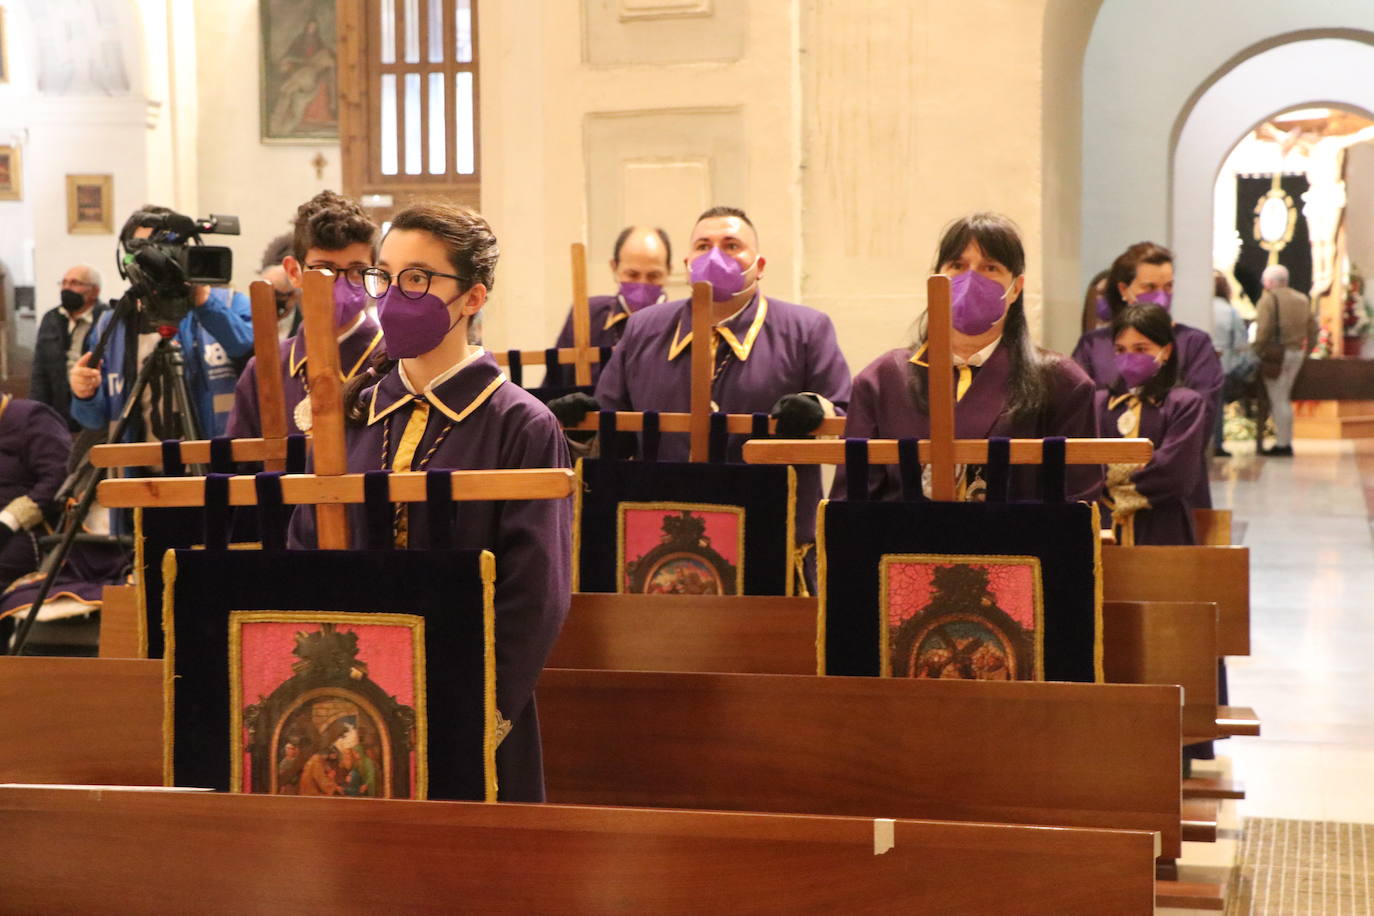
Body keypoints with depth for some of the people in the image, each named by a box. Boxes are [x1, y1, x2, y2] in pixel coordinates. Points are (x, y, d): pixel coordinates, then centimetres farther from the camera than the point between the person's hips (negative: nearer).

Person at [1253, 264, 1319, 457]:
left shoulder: (1269, 298, -9)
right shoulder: (1302, 299, 14)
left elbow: (1263, 329, -17)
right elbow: (1312, 328, 14)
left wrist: (1257, 352, -11)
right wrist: (1306, 350, 19)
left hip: (1276, 353, -7)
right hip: (1297, 353, 7)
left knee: (1278, 400, -3)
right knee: (1283, 399, 16)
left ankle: (1282, 444, -3)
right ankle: (1286, 442, 16)